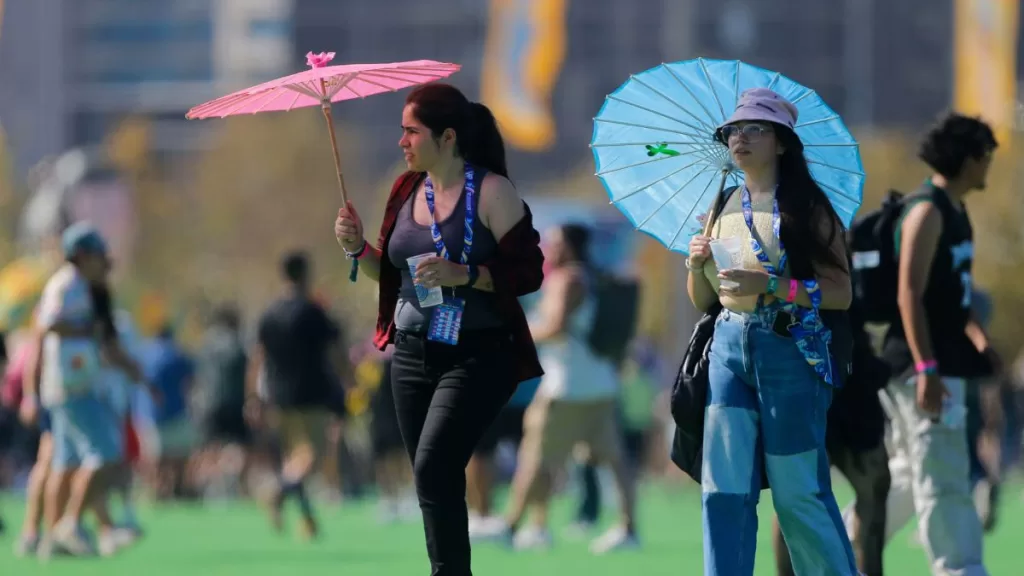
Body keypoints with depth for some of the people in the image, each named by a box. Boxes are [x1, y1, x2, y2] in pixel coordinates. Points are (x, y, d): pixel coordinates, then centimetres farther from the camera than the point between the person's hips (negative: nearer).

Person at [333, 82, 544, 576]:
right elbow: (390, 272, 19)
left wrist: (462, 275, -23)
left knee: (433, 469, -20)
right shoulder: (406, 191, 10)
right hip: (413, 352, 7)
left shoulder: (491, 191, -9)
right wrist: (357, 249, 1)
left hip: (476, 355, -7)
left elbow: (528, 273, -12)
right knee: (435, 483, 8)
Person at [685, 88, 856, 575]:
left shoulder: (805, 207, -3)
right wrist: (697, 265, -3)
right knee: (724, 490, -2)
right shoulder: (723, 210, 13)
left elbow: (839, 293, -9)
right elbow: (702, 300, 18)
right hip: (729, 347, 5)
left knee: (799, 493, -3)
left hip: (790, 351, -5)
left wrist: (770, 285, -19)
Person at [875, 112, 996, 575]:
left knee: (910, 474, 15)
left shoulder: (954, 212, 16)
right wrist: (926, 368, -26)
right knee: (944, 479, -11)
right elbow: (909, 294, -21)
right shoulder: (927, 211, -14)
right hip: (925, 364, -10)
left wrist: (977, 338, 14)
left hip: (942, 361, 10)